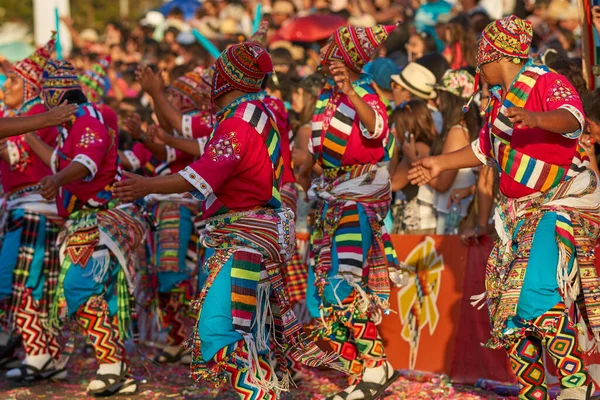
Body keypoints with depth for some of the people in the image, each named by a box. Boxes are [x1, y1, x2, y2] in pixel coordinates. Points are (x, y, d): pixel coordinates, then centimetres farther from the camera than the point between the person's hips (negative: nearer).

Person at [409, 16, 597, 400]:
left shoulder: (548, 83, -10)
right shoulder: (501, 99, 15)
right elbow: (484, 150, 32)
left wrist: (536, 118, -51)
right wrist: (440, 163, 37)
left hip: (561, 205, -9)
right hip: (520, 211, 9)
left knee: (536, 291, -24)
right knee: (509, 301, 4)